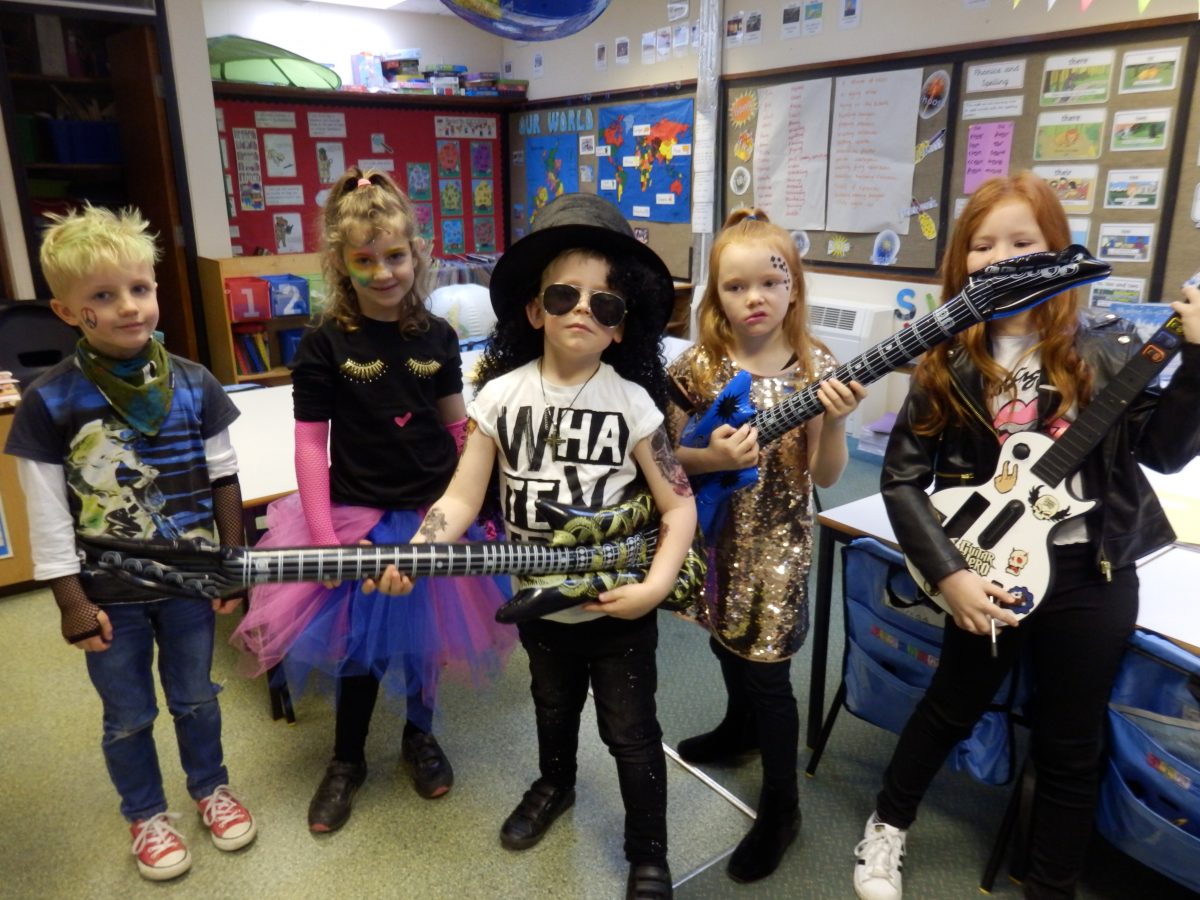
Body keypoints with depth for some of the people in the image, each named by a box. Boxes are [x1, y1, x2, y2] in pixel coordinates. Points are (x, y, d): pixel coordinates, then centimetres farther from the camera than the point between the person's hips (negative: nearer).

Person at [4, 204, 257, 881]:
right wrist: (73, 602, -8)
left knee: (195, 697, 20)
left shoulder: (195, 385, -8)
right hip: (109, 592, -1)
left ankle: (211, 787, 44)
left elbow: (223, 478, -1)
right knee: (129, 716, 17)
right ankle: (147, 815, 41)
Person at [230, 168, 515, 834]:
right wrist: (324, 534, -12)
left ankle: (420, 736, 41)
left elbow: (458, 425, 6)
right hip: (357, 516, -2)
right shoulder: (324, 345, -10)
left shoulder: (437, 336, -2)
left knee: (424, 636, 16)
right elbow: (311, 442, -9)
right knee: (360, 644, 10)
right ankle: (346, 761, 34)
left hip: (434, 514, 2)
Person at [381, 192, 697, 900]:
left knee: (631, 732, 11)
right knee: (553, 707, 28)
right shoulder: (500, 396, -9)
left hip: (620, 607, -3)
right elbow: (463, 498, -10)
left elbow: (680, 505, -12)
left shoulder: (634, 402, -15)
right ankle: (555, 786, 58)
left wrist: (656, 584, -24)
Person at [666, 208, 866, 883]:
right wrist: (710, 457, -24)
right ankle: (742, 727, 54)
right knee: (728, 640, 23)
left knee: (767, 666, 2)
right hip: (717, 532, 3)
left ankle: (781, 806, 23)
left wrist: (834, 422, -28)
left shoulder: (816, 367, -11)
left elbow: (826, 477, -9)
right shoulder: (699, 366, -8)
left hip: (777, 539, -3)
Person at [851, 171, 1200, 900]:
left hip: (1093, 575, 1)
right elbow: (903, 477, -8)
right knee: (952, 710, 18)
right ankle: (888, 828, 43)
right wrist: (949, 574, -16)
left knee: (1070, 746, 14)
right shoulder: (948, 362, -7)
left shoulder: (1104, 347, -5)